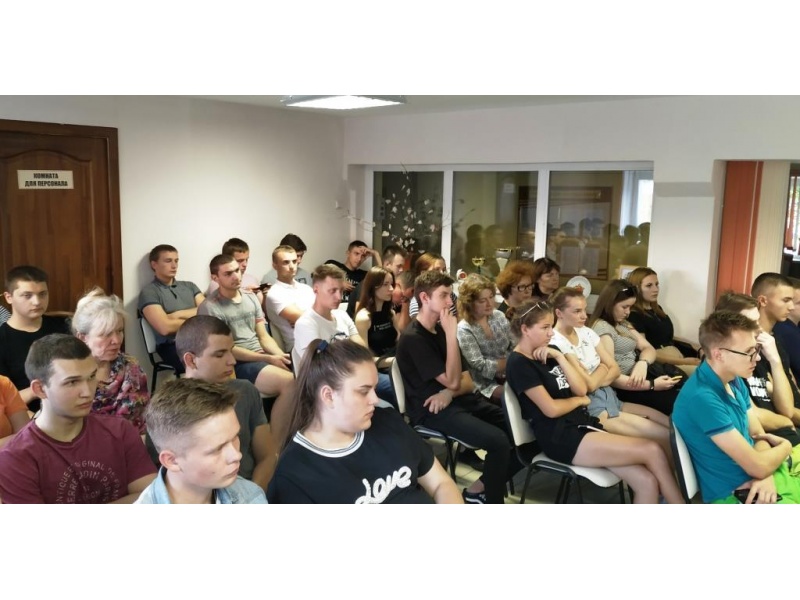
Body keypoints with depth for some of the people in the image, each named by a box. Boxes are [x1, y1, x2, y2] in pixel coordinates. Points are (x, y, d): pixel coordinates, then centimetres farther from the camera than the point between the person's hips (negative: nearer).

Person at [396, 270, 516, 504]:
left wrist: (449, 393, -12)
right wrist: (451, 334, -20)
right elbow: (452, 381, -18)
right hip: (430, 410, -8)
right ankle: (485, 495, 1)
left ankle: (482, 487, 9)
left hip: (457, 400, 8)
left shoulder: (440, 330, 14)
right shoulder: (413, 338, -13)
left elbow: (467, 382, 11)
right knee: (499, 441, -25)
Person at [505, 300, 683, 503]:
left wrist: (559, 357, -2)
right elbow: (551, 409, -15)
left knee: (647, 482, -10)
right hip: (560, 437, -8)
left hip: (581, 423, 8)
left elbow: (581, 389, 8)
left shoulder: (548, 351, 16)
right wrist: (578, 400, 3)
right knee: (652, 450, -15)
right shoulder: (519, 363, -9)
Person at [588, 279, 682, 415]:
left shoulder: (623, 324, 18)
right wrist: (653, 385, -22)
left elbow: (649, 348, 11)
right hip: (625, 387, -9)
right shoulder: (602, 328, -12)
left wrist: (643, 363, -14)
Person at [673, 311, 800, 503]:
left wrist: (766, 475, -13)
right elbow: (758, 466, -22)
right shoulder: (702, 398, -27)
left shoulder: (735, 380, 3)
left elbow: (758, 435, 8)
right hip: (734, 495, -9)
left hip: (758, 484, 9)